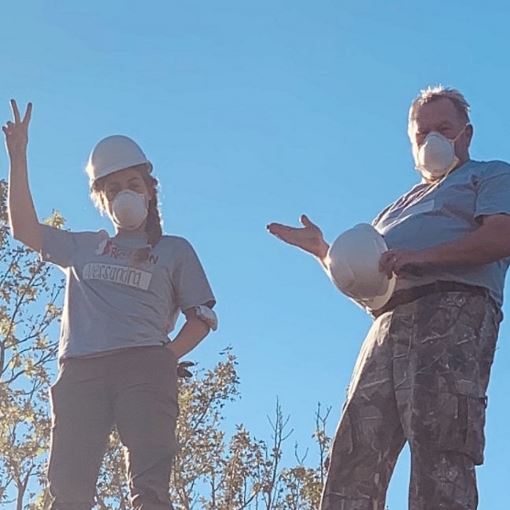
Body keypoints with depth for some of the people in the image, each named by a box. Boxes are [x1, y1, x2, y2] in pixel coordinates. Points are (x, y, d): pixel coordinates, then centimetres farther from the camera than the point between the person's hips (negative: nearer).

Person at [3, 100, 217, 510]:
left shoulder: (174, 250, 20)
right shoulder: (83, 247, 28)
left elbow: (202, 316, 13)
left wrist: (168, 356, -4)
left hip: (144, 368, -2)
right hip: (80, 370, 3)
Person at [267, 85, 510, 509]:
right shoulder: (402, 207, 38)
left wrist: (418, 257, -15)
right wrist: (323, 251, 19)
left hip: (454, 314, -7)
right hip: (389, 324, 7)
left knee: (439, 448, -21)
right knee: (355, 452, -7)